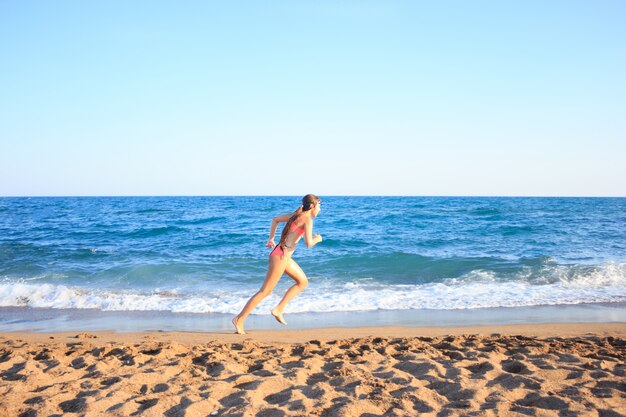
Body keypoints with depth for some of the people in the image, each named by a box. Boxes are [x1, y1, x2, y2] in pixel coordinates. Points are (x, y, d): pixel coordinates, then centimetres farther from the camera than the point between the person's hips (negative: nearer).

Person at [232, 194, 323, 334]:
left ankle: (278, 309, 12)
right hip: (281, 255, -10)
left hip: (284, 256, 10)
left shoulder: (297, 215, 16)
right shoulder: (307, 219, -10)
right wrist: (317, 239, 1)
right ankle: (239, 320, -1)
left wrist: (271, 239, 26)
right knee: (265, 291, -5)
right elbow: (308, 243, -20)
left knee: (303, 282, 16)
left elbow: (275, 219, 26)